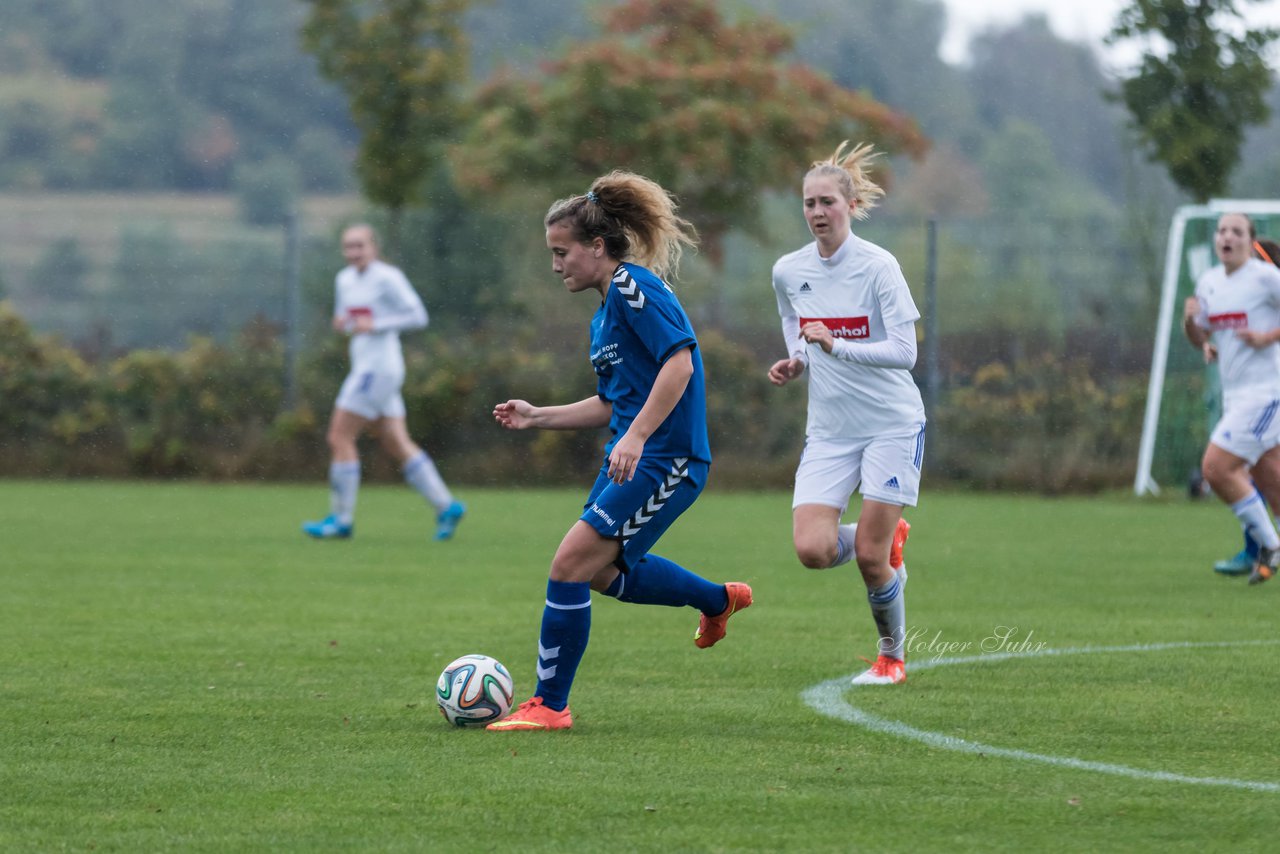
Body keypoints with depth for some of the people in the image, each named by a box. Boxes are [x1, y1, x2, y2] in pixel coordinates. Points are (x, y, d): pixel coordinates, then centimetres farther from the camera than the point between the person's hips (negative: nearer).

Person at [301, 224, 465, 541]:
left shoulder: (387, 278, -10)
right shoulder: (345, 279, 14)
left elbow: (418, 316, -13)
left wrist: (375, 325, -19)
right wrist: (341, 322, 3)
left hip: (378, 368, -9)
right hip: (365, 369, 9)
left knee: (340, 437, -8)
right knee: (397, 444, 7)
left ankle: (341, 518, -2)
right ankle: (446, 507, 8)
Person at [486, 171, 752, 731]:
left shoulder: (634, 287, -13)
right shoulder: (605, 314, 16)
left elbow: (679, 362, -24)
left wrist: (635, 437, -30)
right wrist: (537, 417, 16)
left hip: (665, 462, -11)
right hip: (630, 459, 11)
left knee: (570, 564, -13)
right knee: (603, 572, 23)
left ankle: (550, 706, -6)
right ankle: (719, 601, 41)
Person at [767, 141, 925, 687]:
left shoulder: (878, 267, -13)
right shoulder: (788, 272, 2)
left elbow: (904, 351, -20)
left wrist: (835, 346, -30)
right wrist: (793, 364, -1)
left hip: (891, 425, -4)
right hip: (828, 431, 4)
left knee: (869, 557, -7)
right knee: (813, 550, -13)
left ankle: (893, 654, 20)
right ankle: (888, 540, 20)